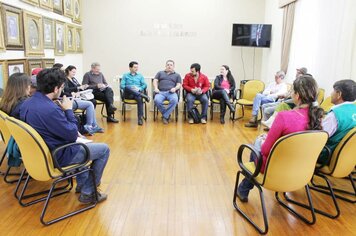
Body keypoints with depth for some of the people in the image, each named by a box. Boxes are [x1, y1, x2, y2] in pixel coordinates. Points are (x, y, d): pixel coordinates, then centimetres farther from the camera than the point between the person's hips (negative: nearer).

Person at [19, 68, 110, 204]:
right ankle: (88, 192, 10)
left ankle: (82, 183, 36)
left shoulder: (27, 103, -2)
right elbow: (73, 134, -22)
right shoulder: (50, 109, -33)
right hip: (57, 157, -9)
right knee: (104, 149, 2)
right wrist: (68, 110, -13)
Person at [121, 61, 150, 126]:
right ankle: (144, 96, -36)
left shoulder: (140, 76, 23)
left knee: (139, 98, -37)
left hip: (138, 93, 1)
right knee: (127, 87, -36)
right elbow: (122, 85, 4)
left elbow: (145, 85, 10)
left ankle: (140, 118, -42)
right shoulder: (125, 75, 18)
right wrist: (131, 88, -15)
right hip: (128, 94, 0)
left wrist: (139, 89, -11)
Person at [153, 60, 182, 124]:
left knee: (174, 100, -37)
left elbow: (179, 85, 13)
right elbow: (155, 81, 16)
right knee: (157, 100, -35)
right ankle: (167, 115, -14)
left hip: (171, 92, 0)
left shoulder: (177, 75, 25)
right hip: (161, 92, 1)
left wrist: (175, 88, -11)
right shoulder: (160, 73, 27)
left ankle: (165, 116, -23)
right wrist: (156, 88, -6)